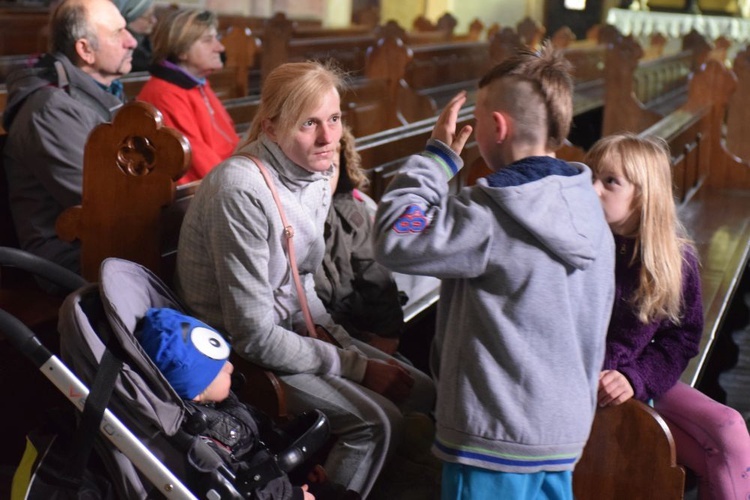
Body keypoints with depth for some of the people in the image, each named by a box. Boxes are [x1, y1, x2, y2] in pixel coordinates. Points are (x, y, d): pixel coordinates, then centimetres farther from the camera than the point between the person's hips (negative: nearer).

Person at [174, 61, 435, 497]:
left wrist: (346, 345, -6)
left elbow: (300, 285, 9)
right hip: (240, 353, -8)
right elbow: (254, 335, -25)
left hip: (293, 326, 8)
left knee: (424, 395, 3)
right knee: (378, 421, -20)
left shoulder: (315, 172, -3)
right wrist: (355, 367, -19)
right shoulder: (242, 189, -28)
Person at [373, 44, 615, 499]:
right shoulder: (589, 208, 5)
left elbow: (393, 238, -20)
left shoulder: (494, 216, -20)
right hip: (566, 429, 8)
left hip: (497, 438, -7)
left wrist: (439, 155, -10)